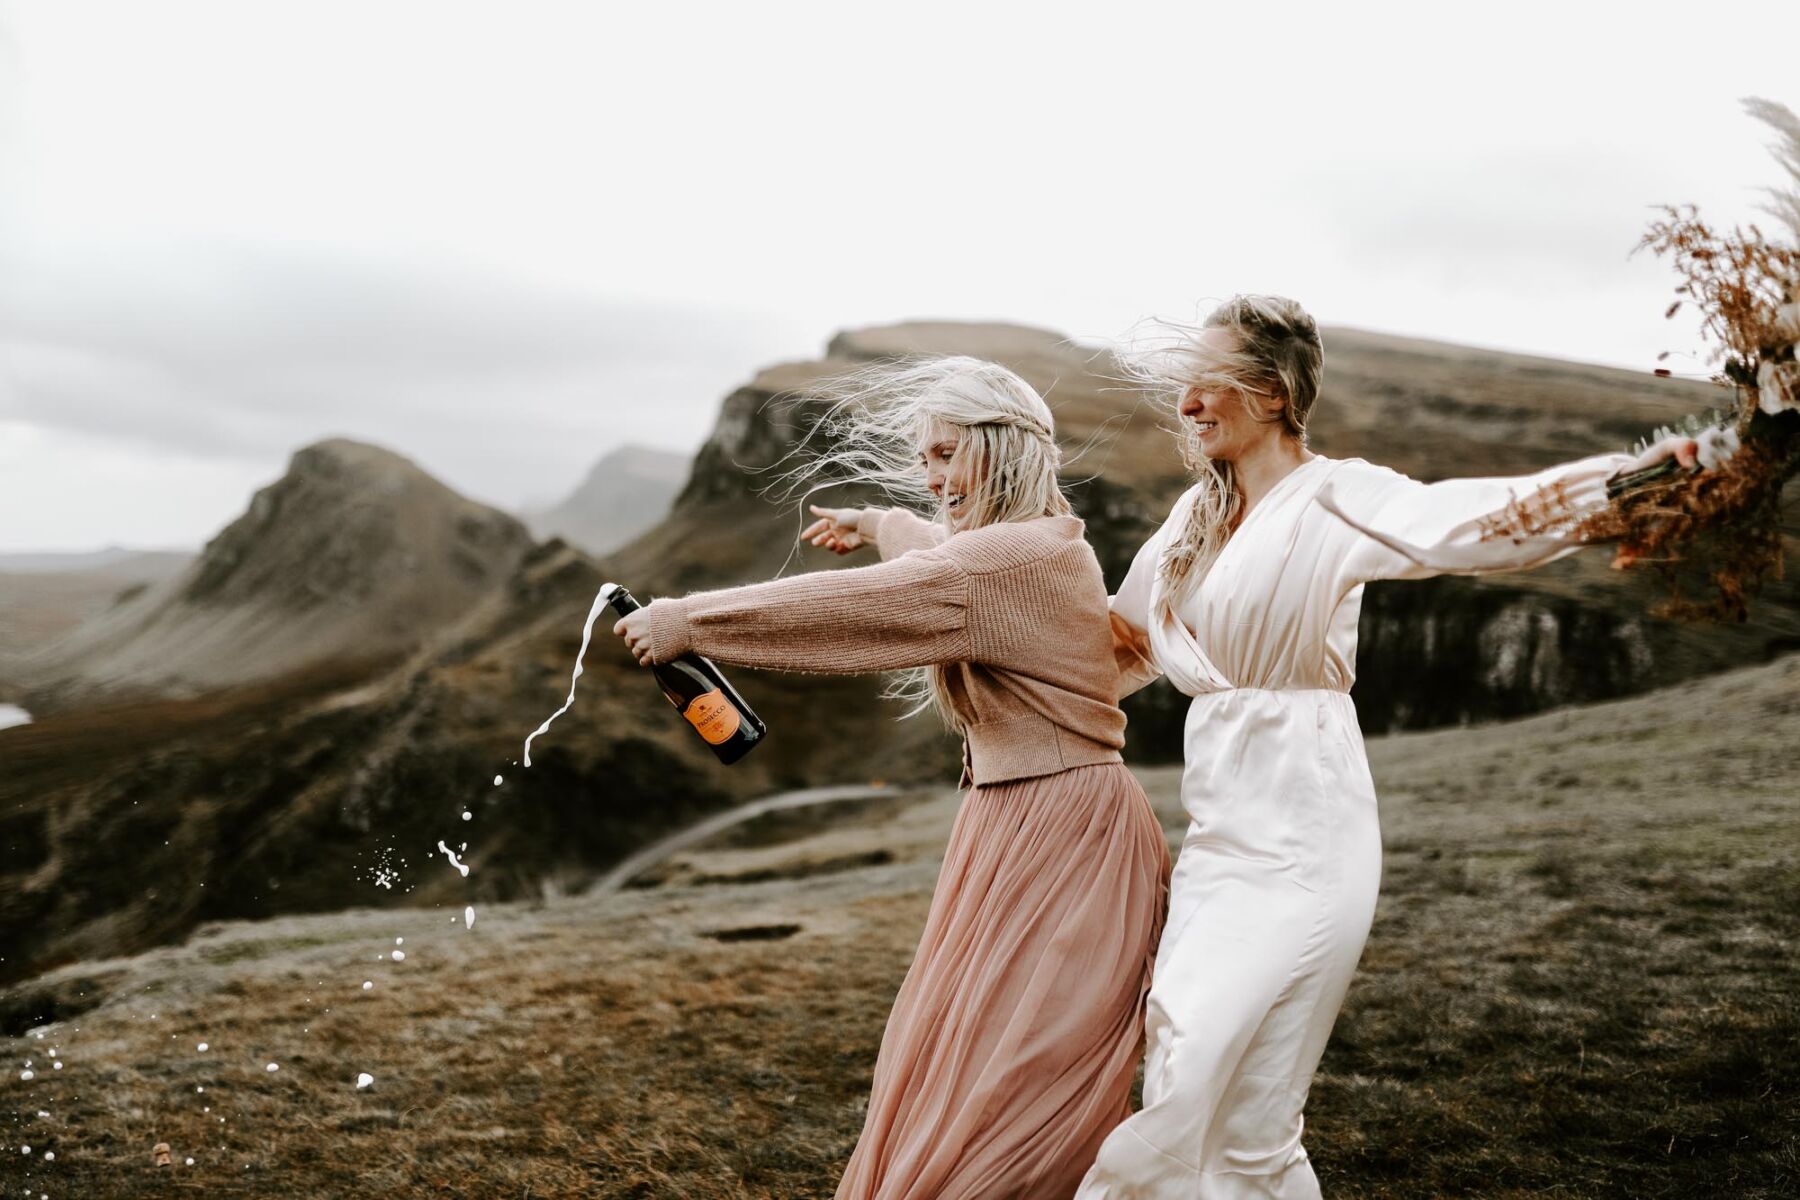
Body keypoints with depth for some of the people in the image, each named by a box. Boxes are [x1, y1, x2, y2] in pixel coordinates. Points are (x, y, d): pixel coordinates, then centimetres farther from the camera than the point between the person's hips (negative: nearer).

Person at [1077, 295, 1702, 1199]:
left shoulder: (1333, 500, -9)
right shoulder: (1197, 516, 13)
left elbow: (1468, 522, -27)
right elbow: (1123, 647, 27)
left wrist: (1629, 471, -43)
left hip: (1298, 846, -7)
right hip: (1218, 835, 8)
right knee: (1195, 1096, 11)